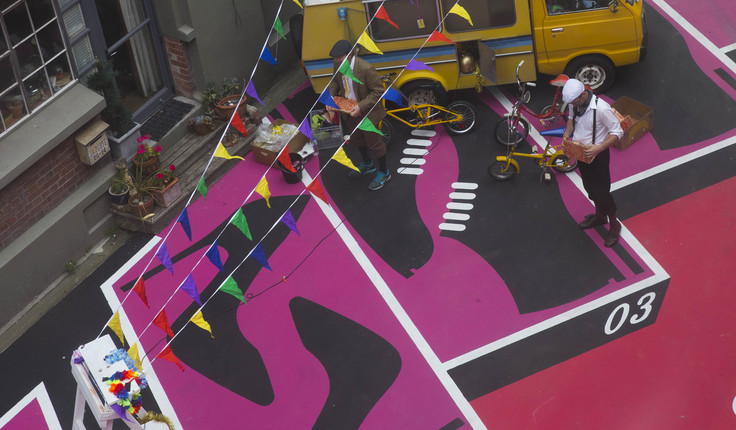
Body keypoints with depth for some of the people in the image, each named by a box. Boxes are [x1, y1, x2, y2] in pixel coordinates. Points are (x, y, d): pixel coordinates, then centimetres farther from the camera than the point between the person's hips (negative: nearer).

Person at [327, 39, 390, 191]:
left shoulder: (366, 69, -33)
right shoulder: (338, 64, -12)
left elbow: (378, 91, -24)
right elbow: (335, 82, 7)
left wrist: (361, 106, -30)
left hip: (367, 112, -7)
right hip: (349, 110, 7)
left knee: (373, 142, 10)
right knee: (356, 138, 27)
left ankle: (384, 172, 33)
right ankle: (367, 164, 54)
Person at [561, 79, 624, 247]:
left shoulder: (601, 109, -31)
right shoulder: (575, 103, -11)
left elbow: (617, 132, -22)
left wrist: (599, 148, -33)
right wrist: (566, 134, -7)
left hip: (598, 154, -7)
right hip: (581, 152, 7)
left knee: (602, 191, 5)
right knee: (589, 187, 24)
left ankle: (614, 224, 27)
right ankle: (599, 216, 48)